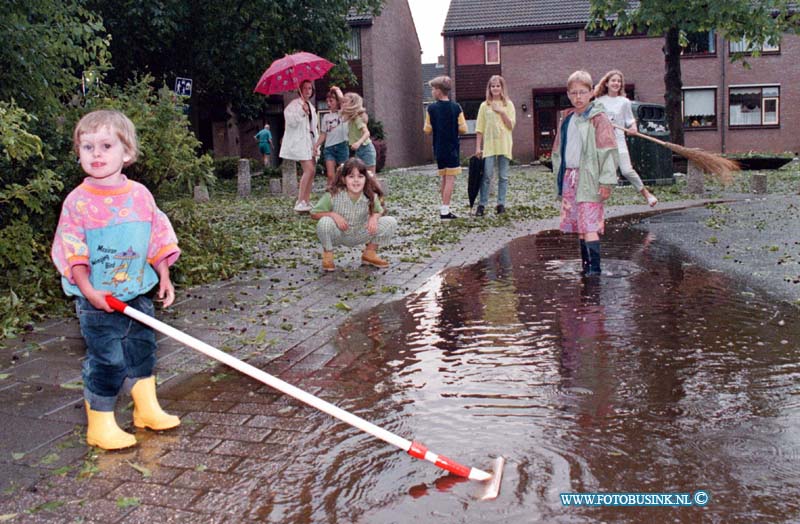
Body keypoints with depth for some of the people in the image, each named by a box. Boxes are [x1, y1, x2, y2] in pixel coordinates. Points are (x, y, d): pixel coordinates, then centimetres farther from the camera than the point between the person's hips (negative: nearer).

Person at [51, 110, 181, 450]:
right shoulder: (78, 201, -10)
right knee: (107, 361, -1)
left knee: (142, 350, 16)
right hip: (98, 299, -5)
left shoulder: (140, 195, 1)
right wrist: (89, 291, -19)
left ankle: (147, 409, 34)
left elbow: (158, 239, 8)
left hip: (138, 294, 5)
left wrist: (164, 277, 6)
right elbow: (72, 253, -11)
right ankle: (100, 426, 15)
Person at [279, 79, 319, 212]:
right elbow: (292, 122, -17)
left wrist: (316, 144, 15)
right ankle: (300, 202, -19)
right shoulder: (295, 104, -6)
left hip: (309, 141, 9)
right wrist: (302, 111, -27)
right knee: (309, 169, -19)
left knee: (312, 171, 3)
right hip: (299, 140, -9)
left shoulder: (311, 107, 19)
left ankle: (306, 201, 7)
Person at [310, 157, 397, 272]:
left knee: (391, 222, -14)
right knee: (324, 222, -37)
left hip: (359, 236, 2)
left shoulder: (371, 197, -16)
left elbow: (378, 212, 4)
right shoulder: (333, 195, -23)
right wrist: (333, 214, -30)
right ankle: (327, 255, -5)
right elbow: (314, 214, -13)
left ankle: (370, 253, 9)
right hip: (338, 235, -2)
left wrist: (374, 217, -20)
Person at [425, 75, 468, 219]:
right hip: (452, 148, -2)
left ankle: (445, 207, 19)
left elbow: (427, 130, -2)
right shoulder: (456, 107, -7)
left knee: (444, 178, 15)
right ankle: (445, 211, -6)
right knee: (450, 178, -1)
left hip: (438, 149, 2)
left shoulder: (431, 108, -6)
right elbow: (463, 129, -6)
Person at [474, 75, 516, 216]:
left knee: (503, 177, 4)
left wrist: (501, 112, -11)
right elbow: (479, 128, 5)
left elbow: (511, 125, -2)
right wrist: (478, 147, 0)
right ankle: (482, 205, 0)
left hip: (504, 145, 1)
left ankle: (501, 204, 11)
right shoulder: (484, 105, 6)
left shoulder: (508, 104, 6)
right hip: (488, 145, -1)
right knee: (487, 176, -5)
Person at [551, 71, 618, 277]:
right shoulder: (566, 119, 14)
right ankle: (586, 264, 16)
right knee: (579, 225, 9)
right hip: (570, 178, 6)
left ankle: (594, 266, -12)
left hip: (588, 178, -6)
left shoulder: (599, 119, -6)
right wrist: (559, 176, 16)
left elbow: (608, 151, -10)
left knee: (589, 225, -12)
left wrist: (606, 181, -15)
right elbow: (558, 150, 21)